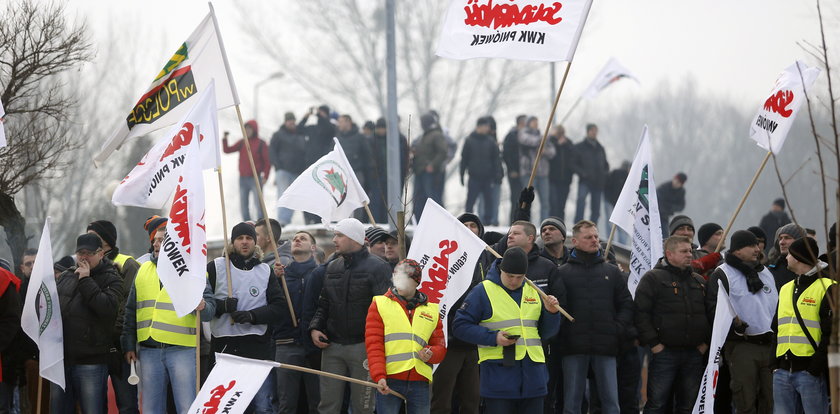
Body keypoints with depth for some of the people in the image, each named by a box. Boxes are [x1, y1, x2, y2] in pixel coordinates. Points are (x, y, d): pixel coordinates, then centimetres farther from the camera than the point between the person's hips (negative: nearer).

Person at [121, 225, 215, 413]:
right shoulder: (143, 271, 15)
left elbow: (210, 309, -3)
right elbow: (131, 311, 19)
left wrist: (202, 307, -26)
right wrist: (129, 345, 13)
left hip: (182, 350, -4)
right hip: (149, 351, 4)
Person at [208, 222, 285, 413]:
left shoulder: (266, 271, 12)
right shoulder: (216, 267, 6)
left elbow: (278, 305, 4)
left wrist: (252, 315, -13)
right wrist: (223, 306, -15)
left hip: (258, 347, 1)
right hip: (224, 345, -1)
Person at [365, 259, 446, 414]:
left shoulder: (431, 310, 17)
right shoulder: (380, 304, 8)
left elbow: (440, 347, 19)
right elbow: (373, 344, 0)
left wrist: (430, 354, -6)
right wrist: (379, 376, -13)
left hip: (420, 382, 3)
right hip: (389, 381, -3)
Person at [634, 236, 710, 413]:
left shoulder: (700, 281, 17)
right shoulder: (653, 278, -1)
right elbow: (641, 313, -7)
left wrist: (706, 342, 9)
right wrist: (653, 344, -13)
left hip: (695, 353, 5)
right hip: (664, 351, -5)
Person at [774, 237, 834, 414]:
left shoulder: (827, 288, -4)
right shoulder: (785, 289, 20)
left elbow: (831, 332, -10)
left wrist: (817, 366, -17)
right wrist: (774, 362, 12)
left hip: (810, 371, -7)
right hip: (783, 371, 7)